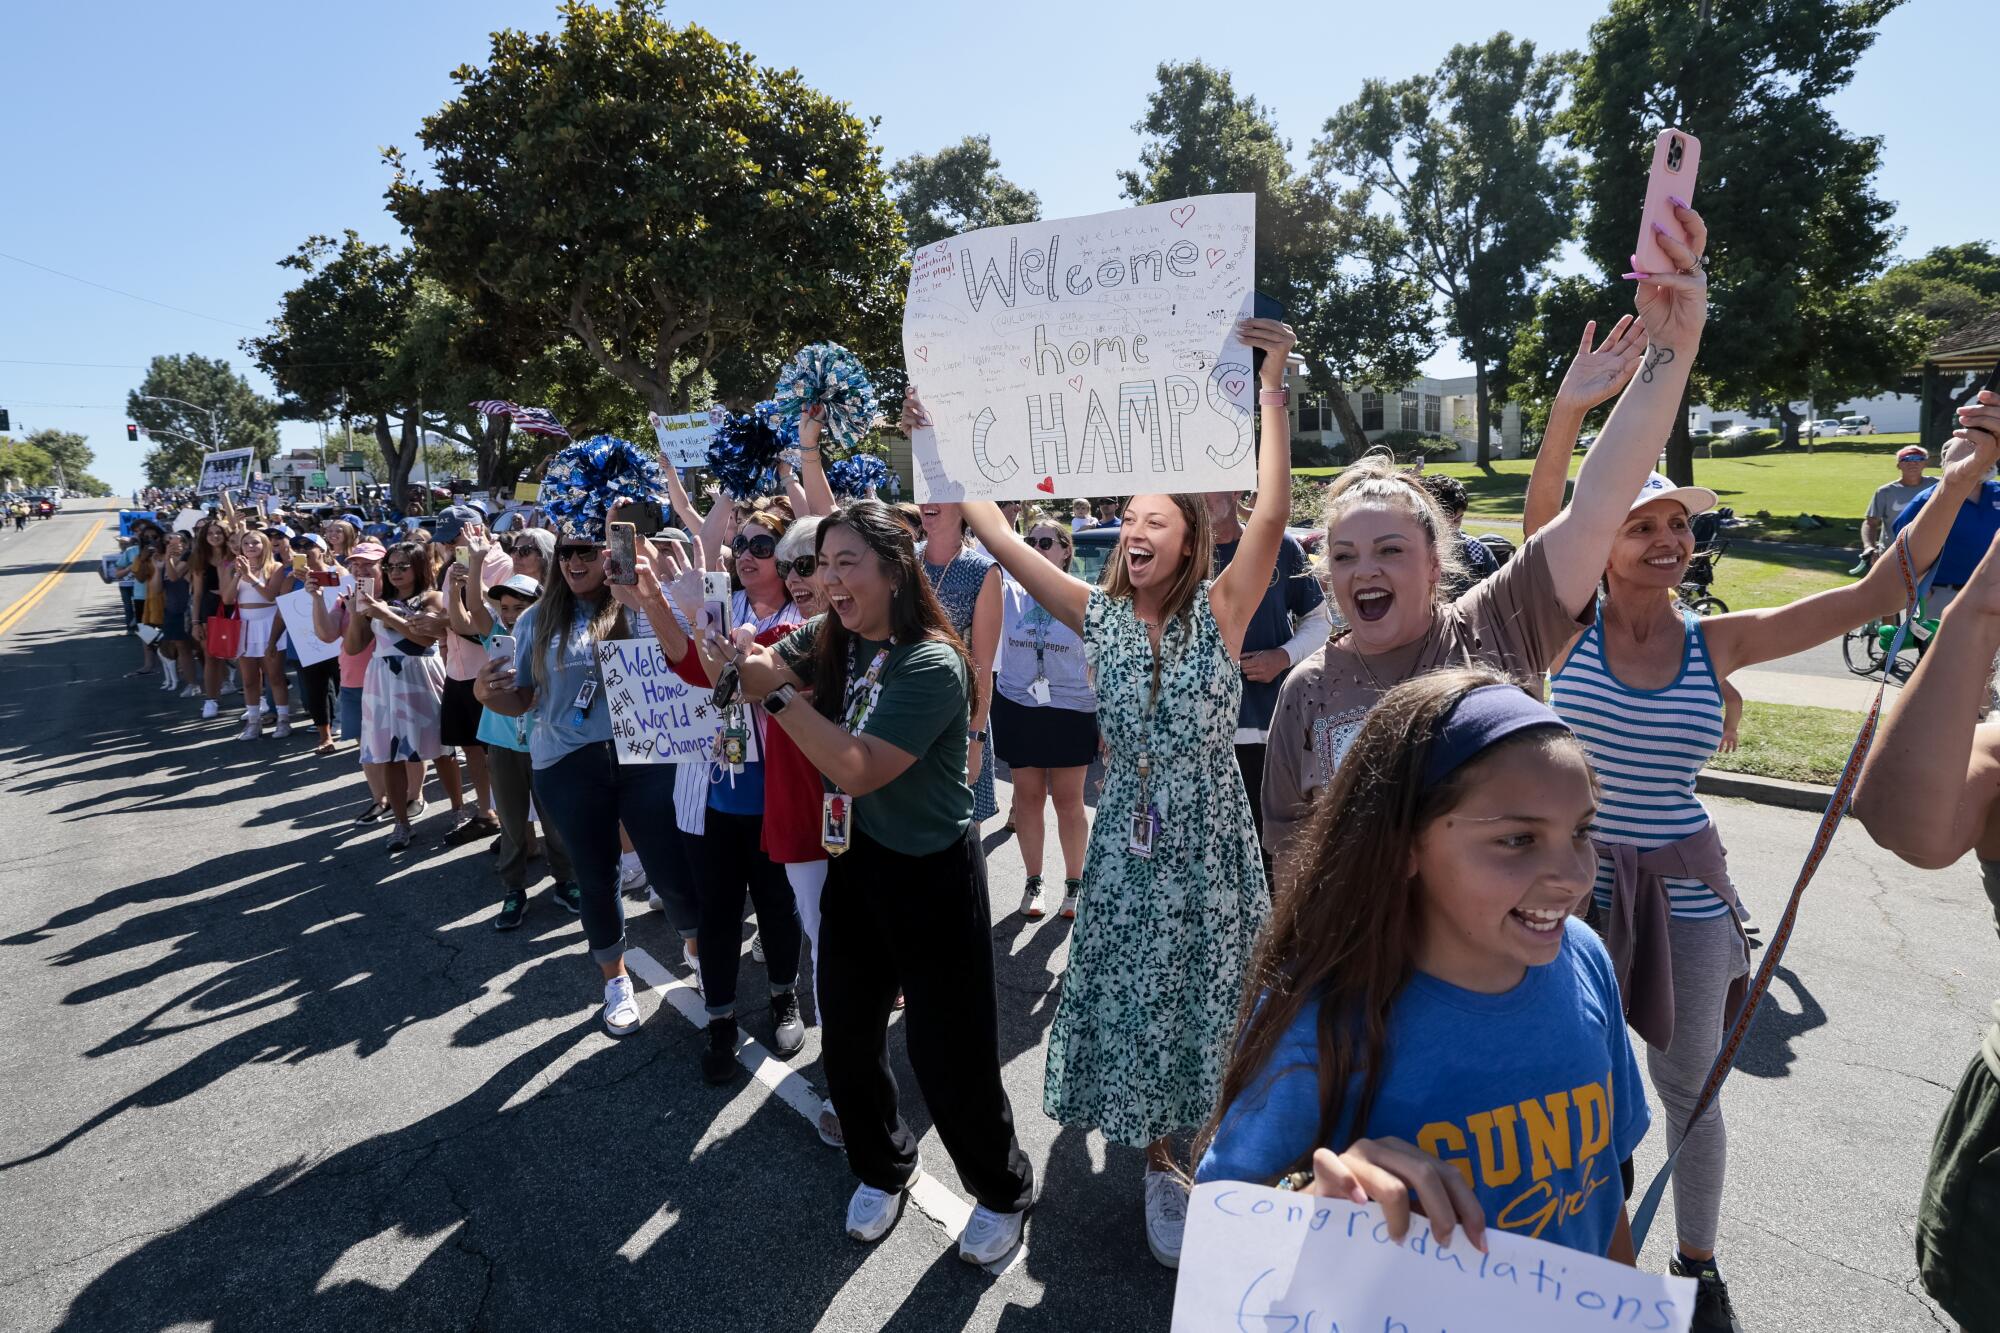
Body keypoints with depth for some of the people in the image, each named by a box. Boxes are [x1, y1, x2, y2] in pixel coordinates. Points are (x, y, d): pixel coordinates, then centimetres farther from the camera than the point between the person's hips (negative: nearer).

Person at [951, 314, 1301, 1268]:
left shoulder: (1219, 612, -8)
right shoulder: (1101, 616, -1)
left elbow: (1272, 512, -22)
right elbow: (996, 533, -3)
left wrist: (1273, 386, -28)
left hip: (1209, 845, -2)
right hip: (1128, 847, 3)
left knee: (1212, 1002, 11)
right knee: (1132, 1004, 12)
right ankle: (1159, 1166, 33)